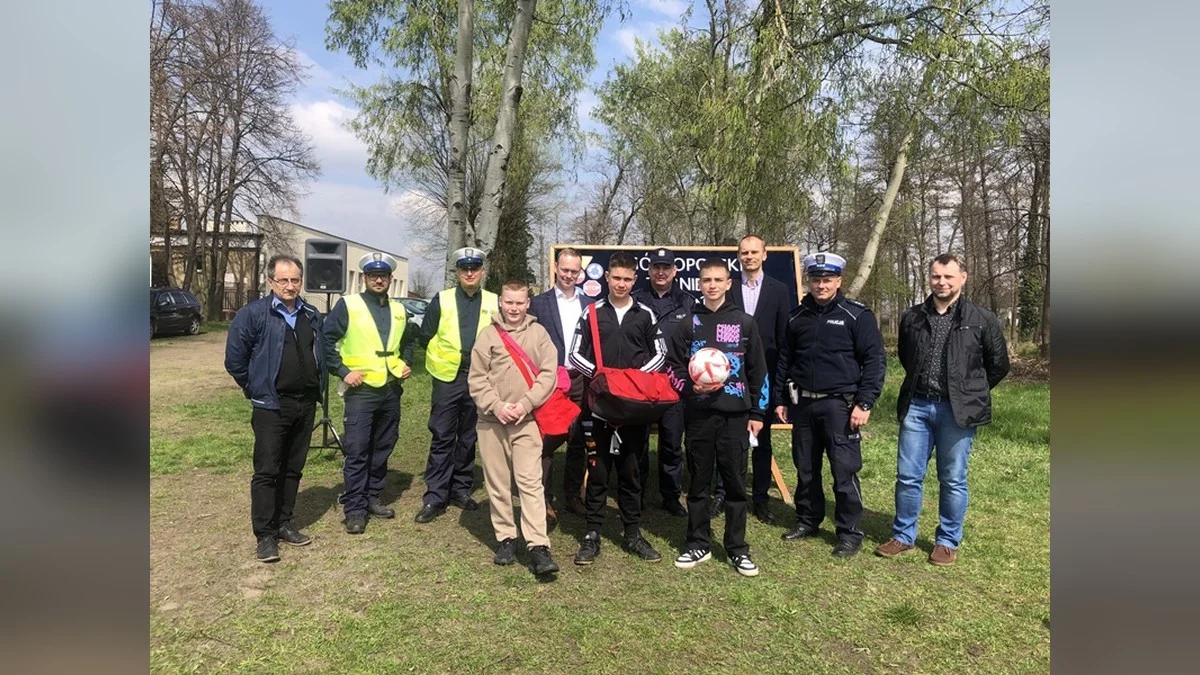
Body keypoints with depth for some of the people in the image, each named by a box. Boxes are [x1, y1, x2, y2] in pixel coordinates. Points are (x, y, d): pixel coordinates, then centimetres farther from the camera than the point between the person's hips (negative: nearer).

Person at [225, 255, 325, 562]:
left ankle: (284, 525, 24)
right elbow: (235, 358, -6)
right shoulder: (253, 314, -8)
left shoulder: (312, 316, 9)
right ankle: (265, 535, 6)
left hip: (306, 404, 5)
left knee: (293, 469, 12)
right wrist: (256, 389, 0)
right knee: (267, 471, -2)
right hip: (271, 406, -5)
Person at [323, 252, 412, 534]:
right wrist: (343, 371, -12)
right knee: (356, 451, -4)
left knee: (382, 448, 13)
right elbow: (326, 340, -6)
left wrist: (406, 363, 11)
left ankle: (372, 498, 26)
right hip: (361, 391, -5)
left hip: (391, 390, 5)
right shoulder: (348, 305, -5)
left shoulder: (399, 310, 12)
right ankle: (354, 509, 4)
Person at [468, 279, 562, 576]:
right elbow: (476, 378, 2)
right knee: (497, 482, 8)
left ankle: (538, 547, -6)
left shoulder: (539, 333, 4)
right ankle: (505, 538, 21)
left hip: (526, 421, -1)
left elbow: (548, 374, -1)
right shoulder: (488, 335, 5)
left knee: (531, 481, -7)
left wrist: (525, 404, -11)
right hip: (491, 420, 2)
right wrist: (497, 406, -10)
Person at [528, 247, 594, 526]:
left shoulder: (590, 304, 10)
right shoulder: (539, 303, 1)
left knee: (579, 441, 10)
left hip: (581, 380, 3)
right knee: (546, 442, -2)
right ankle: (544, 501, 7)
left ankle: (573, 495, 23)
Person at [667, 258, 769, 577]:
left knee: (736, 482, 4)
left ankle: (738, 549, 16)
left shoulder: (745, 323, 5)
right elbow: (673, 367, 8)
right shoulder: (688, 324, 6)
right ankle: (698, 544, 20)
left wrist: (758, 412, 3)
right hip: (699, 414, 1)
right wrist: (691, 387, -11)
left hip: (735, 415, -1)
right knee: (698, 481, 8)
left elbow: (758, 371, 7)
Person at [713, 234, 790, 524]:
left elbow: (784, 337, 3)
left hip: (764, 375, 0)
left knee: (762, 438, 9)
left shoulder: (779, 290, 5)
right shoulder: (728, 288, 4)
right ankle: (721, 492, 15)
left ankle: (761, 498, 18)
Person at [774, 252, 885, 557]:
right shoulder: (797, 316, 10)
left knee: (844, 472, -2)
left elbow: (875, 360, -6)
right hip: (802, 404, 5)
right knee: (805, 469, 14)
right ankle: (807, 520, 30)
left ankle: (850, 533, 12)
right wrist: (781, 399, 13)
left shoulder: (857, 315, -4)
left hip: (839, 405, -5)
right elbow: (784, 360, 16)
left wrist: (864, 403, -12)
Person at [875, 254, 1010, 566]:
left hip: (957, 411, -2)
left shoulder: (982, 319, -2)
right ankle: (903, 536, 21)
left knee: (953, 480, 7)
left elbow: (999, 365, 8)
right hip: (916, 407, 3)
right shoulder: (912, 317, 6)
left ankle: (948, 542, 22)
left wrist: (970, 393, 9)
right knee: (908, 475, 6)